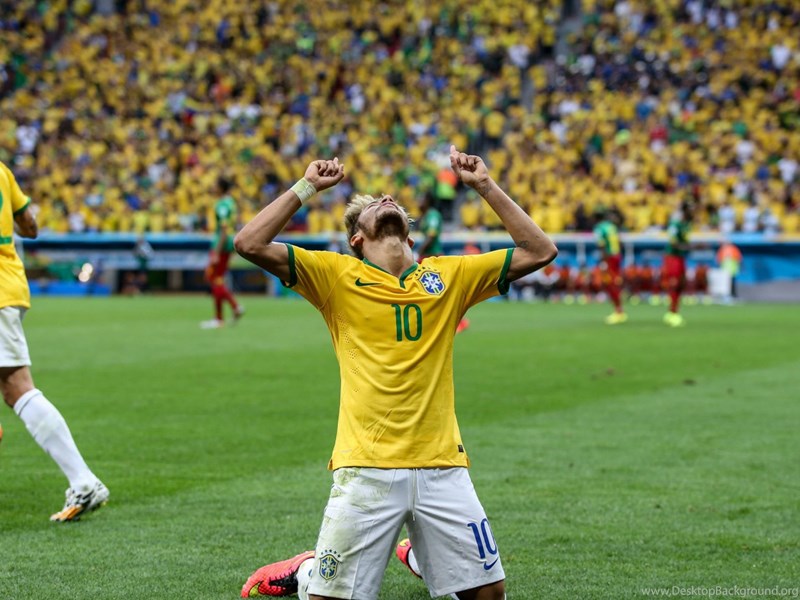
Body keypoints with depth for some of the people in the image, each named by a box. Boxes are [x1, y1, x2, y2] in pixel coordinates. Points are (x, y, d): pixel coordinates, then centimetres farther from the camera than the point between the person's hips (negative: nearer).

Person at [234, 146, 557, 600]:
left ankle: (420, 553, 37)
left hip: (441, 466, 3)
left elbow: (539, 251, 10)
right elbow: (250, 244, -6)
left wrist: (486, 186, 8)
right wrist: (308, 187, 1)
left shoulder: (449, 275, 11)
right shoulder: (336, 275, 4)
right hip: (366, 468, -3)